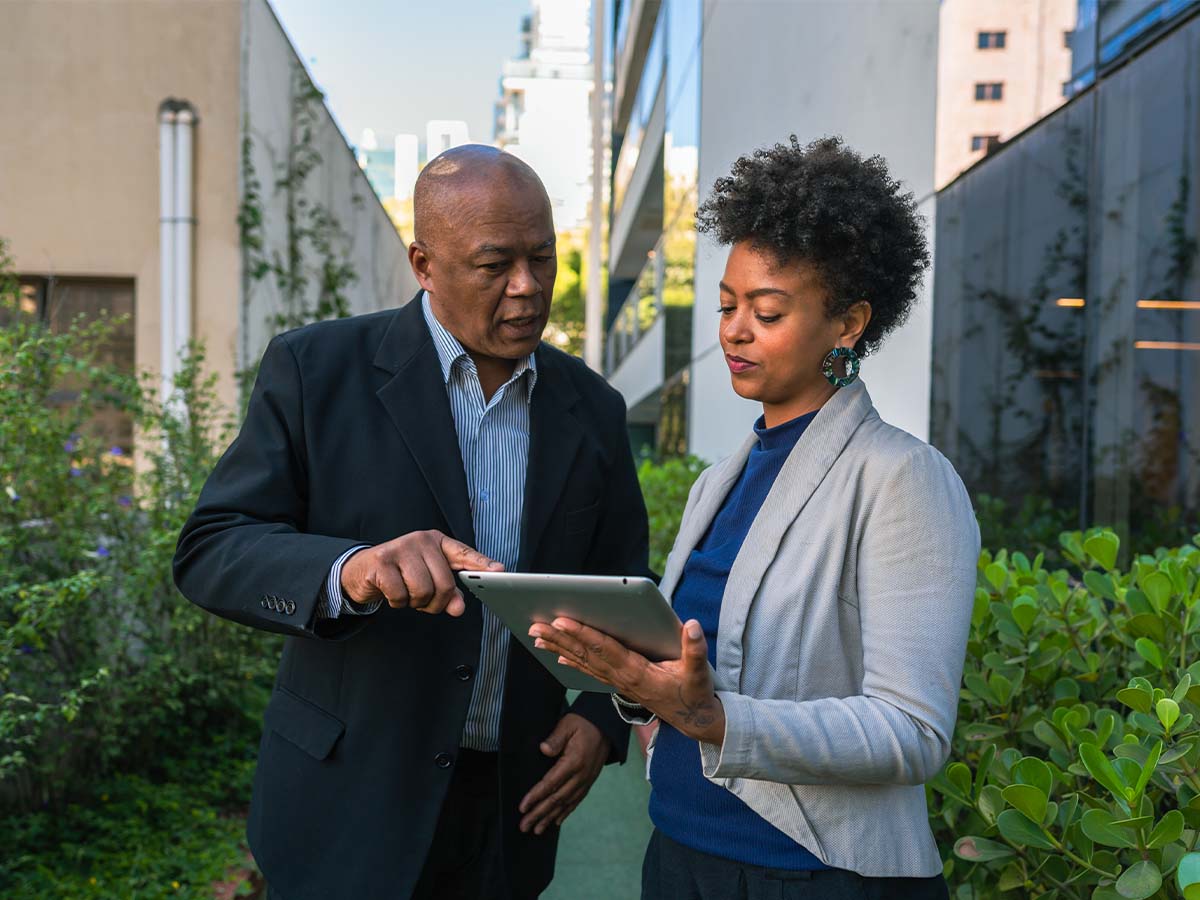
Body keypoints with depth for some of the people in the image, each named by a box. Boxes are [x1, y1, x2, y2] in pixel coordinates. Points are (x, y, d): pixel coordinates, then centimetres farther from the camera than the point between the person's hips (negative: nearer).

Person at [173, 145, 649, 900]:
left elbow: (621, 588, 10)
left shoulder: (593, 408, 2)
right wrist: (350, 570, -32)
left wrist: (602, 717, -8)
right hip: (351, 803, -3)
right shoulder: (317, 370, -8)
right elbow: (211, 551, -12)